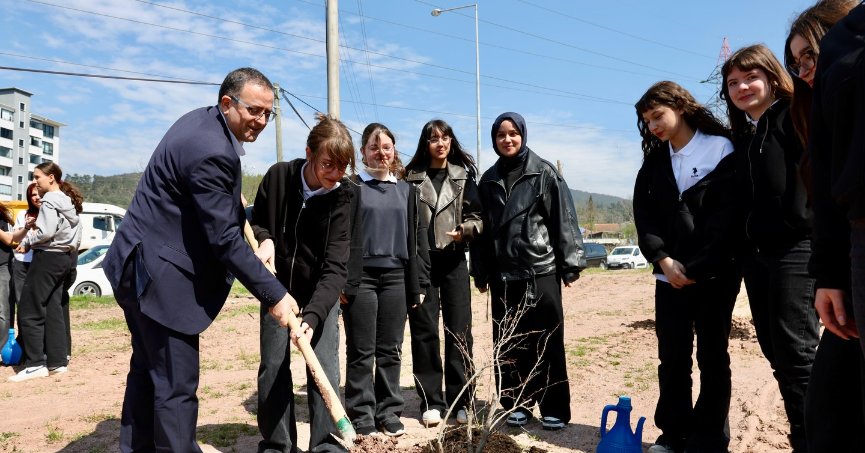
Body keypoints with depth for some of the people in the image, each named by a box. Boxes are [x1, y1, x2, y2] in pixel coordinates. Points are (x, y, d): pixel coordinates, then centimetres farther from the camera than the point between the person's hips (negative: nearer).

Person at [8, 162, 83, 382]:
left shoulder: (50, 200, -12)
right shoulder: (69, 201, 17)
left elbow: (46, 232, -22)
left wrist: (26, 242, -5)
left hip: (49, 257, -9)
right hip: (65, 256, 9)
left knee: (29, 311, -4)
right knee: (53, 310, 10)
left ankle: (35, 363, -3)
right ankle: (58, 361, 10)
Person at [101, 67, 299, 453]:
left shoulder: (200, 119, 8)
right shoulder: (212, 152, -23)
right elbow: (225, 241, -23)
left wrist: (233, 199, 18)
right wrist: (274, 295, -20)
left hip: (141, 265, 11)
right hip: (161, 275, -11)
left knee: (147, 369, 20)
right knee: (176, 385, -6)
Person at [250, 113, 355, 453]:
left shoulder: (341, 199, -19)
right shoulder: (278, 176, -14)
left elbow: (335, 267, -25)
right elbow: (256, 221, 3)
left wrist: (312, 315, -36)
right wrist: (264, 240, -20)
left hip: (321, 291, -1)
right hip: (277, 285, 2)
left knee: (325, 369, -5)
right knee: (273, 367, 5)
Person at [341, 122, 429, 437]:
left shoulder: (406, 190, 13)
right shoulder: (352, 187, 1)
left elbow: (416, 236, 12)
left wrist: (419, 283, 7)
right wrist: (342, 280, -12)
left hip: (396, 277, 3)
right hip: (361, 277, -3)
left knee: (391, 350, 9)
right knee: (361, 351, 4)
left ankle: (389, 412, 20)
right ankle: (361, 415, 14)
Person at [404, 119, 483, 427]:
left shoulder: (464, 175, 9)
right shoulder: (411, 177, 5)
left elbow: (478, 215, 7)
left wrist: (466, 229, -13)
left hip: (453, 260, 1)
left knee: (459, 330, 2)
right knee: (424, 331, 2)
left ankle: (460, 401, 13)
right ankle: (431, 402, 12)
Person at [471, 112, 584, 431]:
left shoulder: (544, 172, 1)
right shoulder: (489, 180, 11)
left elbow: (563, 218, -3)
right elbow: (482, 227, 13)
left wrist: (570, 264, -8)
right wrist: (481, 272, 11)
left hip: (541, 270, -3)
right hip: (503, 274, 4)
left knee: (547, 342, 2)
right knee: (509, 344, 9)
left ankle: (554, 409, 13)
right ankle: (517, 405, 22)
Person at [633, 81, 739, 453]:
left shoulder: (720, 149, -2)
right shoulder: (654, 160, 12)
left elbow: (727, 215, -10)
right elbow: (643, 213, 4)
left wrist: (696, 267, -13)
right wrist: (663, 259, -10)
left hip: (714, 273, -4)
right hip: (670, 275, 4)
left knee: (712, 356, 6)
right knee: (672, 356, 5)